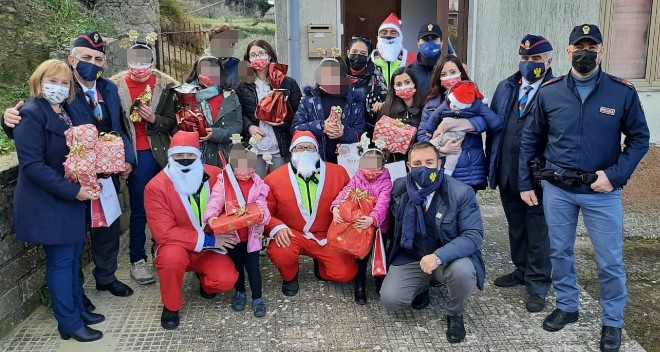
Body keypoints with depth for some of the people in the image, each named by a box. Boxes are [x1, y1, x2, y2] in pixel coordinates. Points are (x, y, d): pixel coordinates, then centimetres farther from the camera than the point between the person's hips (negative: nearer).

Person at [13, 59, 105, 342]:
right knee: (60, 260, 1)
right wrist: (72, 190, -24)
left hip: (73, 198, 8)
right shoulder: (31, 115, -14)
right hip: (47, 202, -7)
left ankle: (77, 308, 30)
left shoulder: (69, 111, 10)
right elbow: (32, 165, -21)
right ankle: (69, 323, 13)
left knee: (73, 256, 16)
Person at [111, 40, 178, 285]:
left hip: (161, 153, 2)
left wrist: (154, 119, -17)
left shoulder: (164, 85, 3)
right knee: (139, 208, 2)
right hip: (136, 155, -2)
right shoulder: (117, 86, -1)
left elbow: (172, 122, 3)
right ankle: (137, 260, 15)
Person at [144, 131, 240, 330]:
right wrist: (208, 240, -23)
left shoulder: (215, 175, -11)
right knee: (172, 256, -36)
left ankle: (204, 278, 17)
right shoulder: (156, 187, -18)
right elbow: (164, 233, -22)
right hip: (177, 247, -2)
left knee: (226, 280, -22)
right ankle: (171, 307, -6)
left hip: (209, 247, 2)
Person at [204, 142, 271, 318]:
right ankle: (240, 292, 36)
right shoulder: (223, 181, -5)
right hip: (231, 232, 1)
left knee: (252, 265, 1)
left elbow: (262, 206, -10)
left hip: (251, 233, -1)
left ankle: (257, 298, 16)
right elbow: (215, 200, -17)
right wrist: (211, 215, -37)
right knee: (236, 264, 14)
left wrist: (262, 215, -34)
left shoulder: (258, 184, -3)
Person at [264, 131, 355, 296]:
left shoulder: (338, 173, -3)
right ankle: (290, 277, 5)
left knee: (345, 273, -15)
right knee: (279, 252, -33)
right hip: (292, 235, -1)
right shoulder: (274, 178, -6)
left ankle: (321, 266, 22)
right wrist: (277, 227, -20)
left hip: (327, 236, 1)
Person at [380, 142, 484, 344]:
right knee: (390, 299, -19)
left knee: (463, 271, -36)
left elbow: (474, 235, -21)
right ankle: (422, 287, 17)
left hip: (449, 258, -2)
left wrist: (439, 256, -35)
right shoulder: (399, 188, -5)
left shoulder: (461, 193, -16)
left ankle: (455, 315, -1)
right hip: (410, 258, 2)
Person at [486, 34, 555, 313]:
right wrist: (492, 163, 9)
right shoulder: (505, 88, 9)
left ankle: (537, 284, 19)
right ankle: (521, 271, 37)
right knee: (515, 226, 19)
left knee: (538, 230, 6)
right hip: (508, 172, 6)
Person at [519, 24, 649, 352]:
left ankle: (612, 322, 26)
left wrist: (615, 175, -13)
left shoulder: (623, 92, -6)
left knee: (610, 261, 6)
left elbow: (639, 138, 0)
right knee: (560, 252, 14)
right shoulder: (549, 92, -2)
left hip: (602, 191, -1)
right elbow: (530, 140, 6)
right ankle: (567, 306, 35)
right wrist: (524, 183, 4)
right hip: (557, 189, 2)